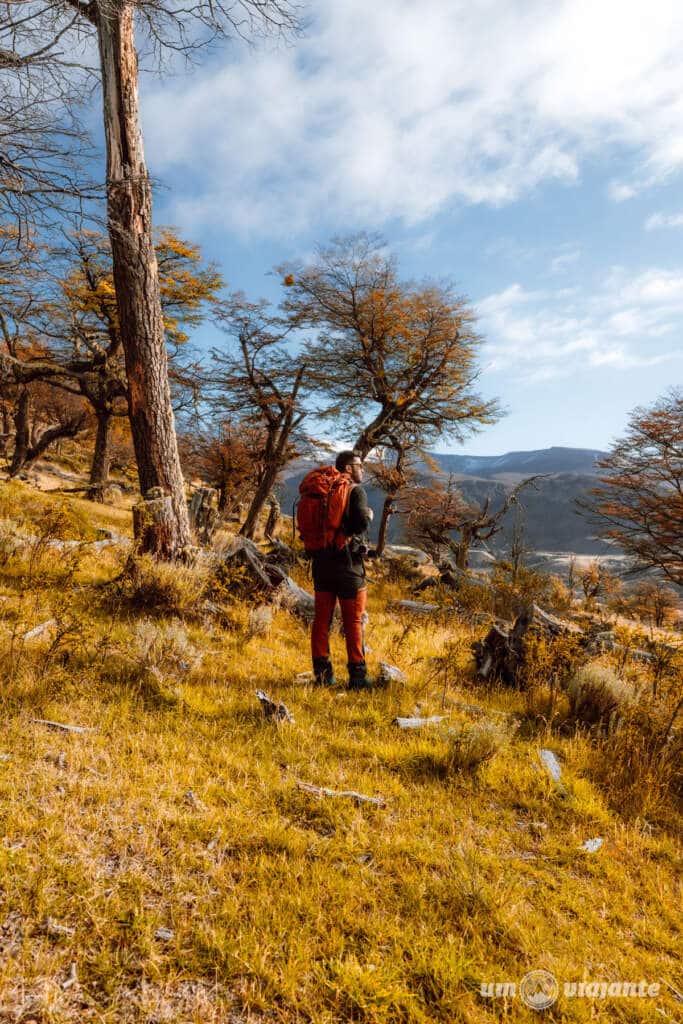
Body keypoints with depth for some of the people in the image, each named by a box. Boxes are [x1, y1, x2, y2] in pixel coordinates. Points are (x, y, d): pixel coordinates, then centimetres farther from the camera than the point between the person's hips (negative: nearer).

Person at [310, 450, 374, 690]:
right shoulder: (356, 491, -9)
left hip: (322, 562, 6)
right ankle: (357, 675, 8)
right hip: (347, 563, -6)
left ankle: (322, 673, 14)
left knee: (322, 618, 10)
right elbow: (361, 524, -21)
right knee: (353, 621, 3)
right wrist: (368, 516, -2)